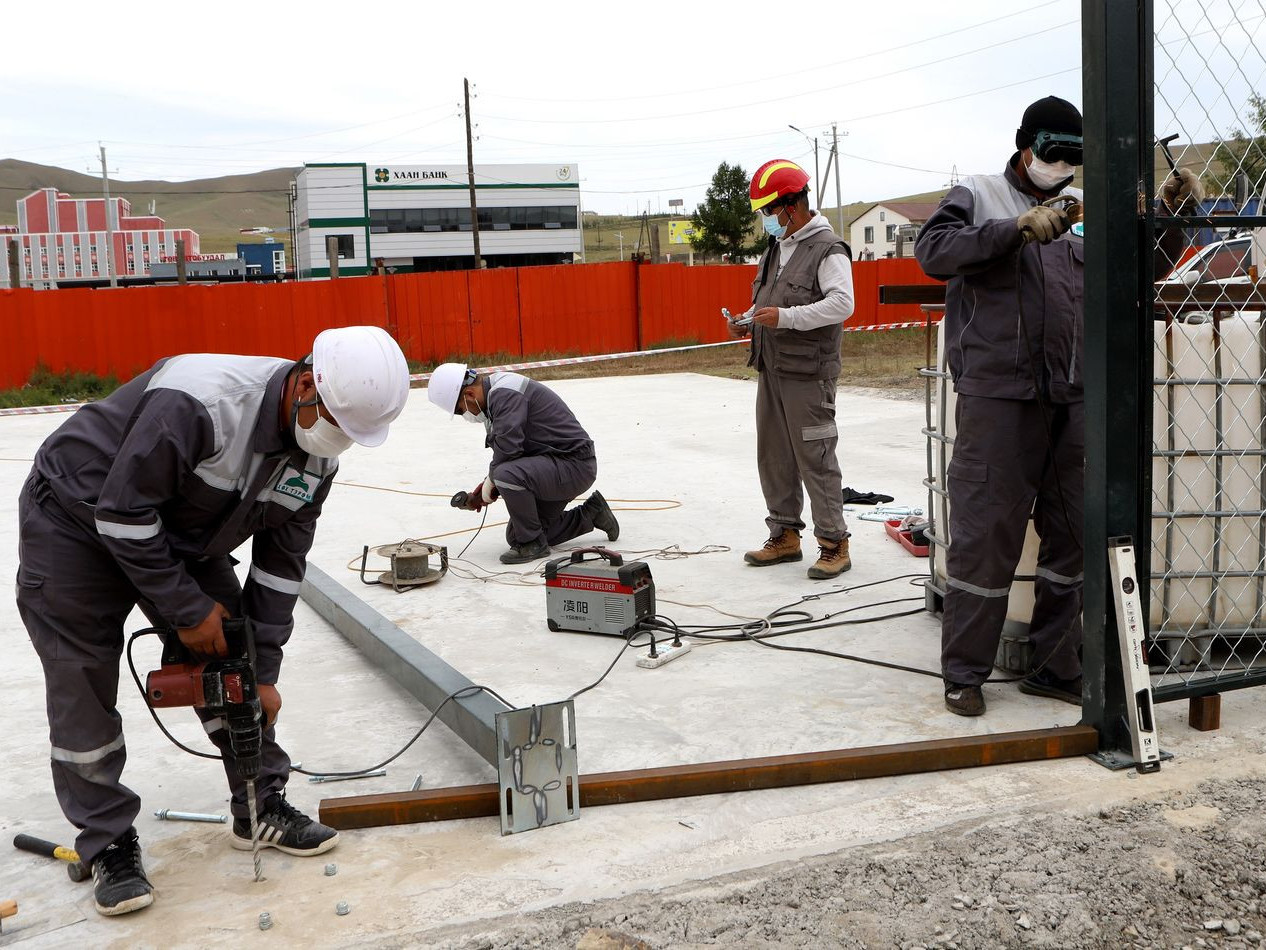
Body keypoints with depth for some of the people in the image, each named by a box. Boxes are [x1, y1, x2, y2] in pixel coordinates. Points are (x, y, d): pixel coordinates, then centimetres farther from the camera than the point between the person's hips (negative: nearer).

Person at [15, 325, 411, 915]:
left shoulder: (319, 452, -12)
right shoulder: (201, 402, -37)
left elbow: (281, 562, -3)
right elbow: (123, 513, -30)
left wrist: (262, 672, -4)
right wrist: (188, 611, -22)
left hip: (180, 535, 7)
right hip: (76, 523, -7)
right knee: (83, 689, -5)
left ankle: (262, 809, 15)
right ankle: (108, 845, 10)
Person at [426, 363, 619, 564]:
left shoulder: (505, 393, -21)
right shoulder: (496, 394, 12)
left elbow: (507, 448, -29)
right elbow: (514, 451, 18)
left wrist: (489, 486, -12)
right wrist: (489, 482, 4)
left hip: (575, 465, -11)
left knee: (507, 476, -34)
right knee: (515, 536, 14)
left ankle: (533, 543, -13)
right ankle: (590, 513, 24)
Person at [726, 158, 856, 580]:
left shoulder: (828, 249, -11)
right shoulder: (774, 249, 16)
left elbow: (842, 303, -21)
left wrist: (786, 317, -26)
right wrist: (747, 319, 7)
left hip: (808, 374, -9)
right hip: (771, 370, 9)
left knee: (815, 458, -7)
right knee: (773, 455, 12)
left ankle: (834, 544, 2)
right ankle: (785, 536, 23)